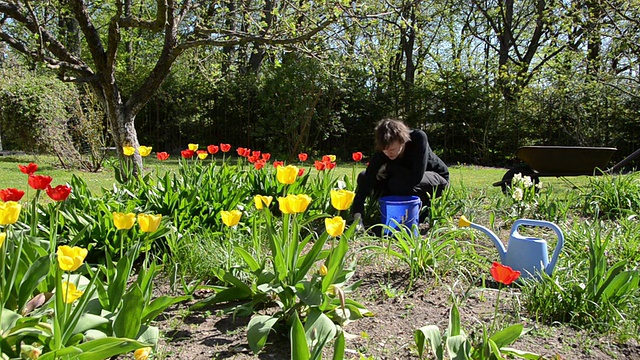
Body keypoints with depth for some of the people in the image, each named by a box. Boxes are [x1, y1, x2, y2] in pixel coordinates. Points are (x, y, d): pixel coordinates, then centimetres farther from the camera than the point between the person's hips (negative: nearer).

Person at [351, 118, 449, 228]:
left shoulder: (419, 138, -33)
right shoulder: (382, 151, -23)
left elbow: (415, 178, -40)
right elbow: (365, 184, -29)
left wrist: (388, 167, -28)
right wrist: (357, 216, -41)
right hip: (409, 177, 5)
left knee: (398, 182, -35)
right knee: (364, 177, -10)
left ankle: (424, 209, -6)